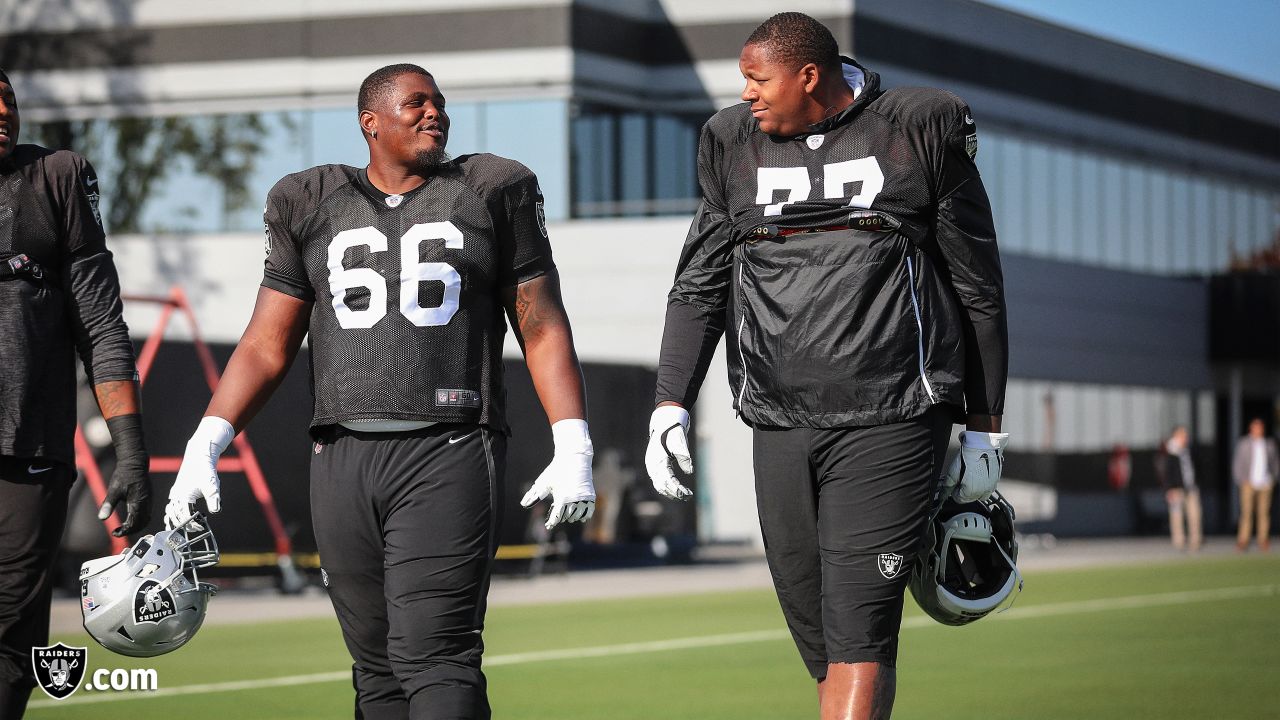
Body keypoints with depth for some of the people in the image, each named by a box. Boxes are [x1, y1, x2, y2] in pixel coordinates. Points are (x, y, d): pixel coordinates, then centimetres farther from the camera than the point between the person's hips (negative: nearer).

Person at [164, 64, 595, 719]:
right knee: (377, 665, 5)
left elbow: (543, 332, 9)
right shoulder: (312, 209, 15)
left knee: (434, 654, -16)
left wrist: (573, 452, -3)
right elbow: (266, 346, 13)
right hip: (342, 461, 3)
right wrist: (204, 447, 1)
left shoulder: (490, 197, 10)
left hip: (450, 452, -3)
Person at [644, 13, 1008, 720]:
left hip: (890, 419, -4)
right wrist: (670, 404, 4)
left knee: (858, 630, -13)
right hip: (781, 423, 4)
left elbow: (977, 286, 7)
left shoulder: (919, 132, 2)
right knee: (818, 640, 2)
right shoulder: (735, 146, 12)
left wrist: (985, 424, 8)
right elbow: (699, 287, 16)